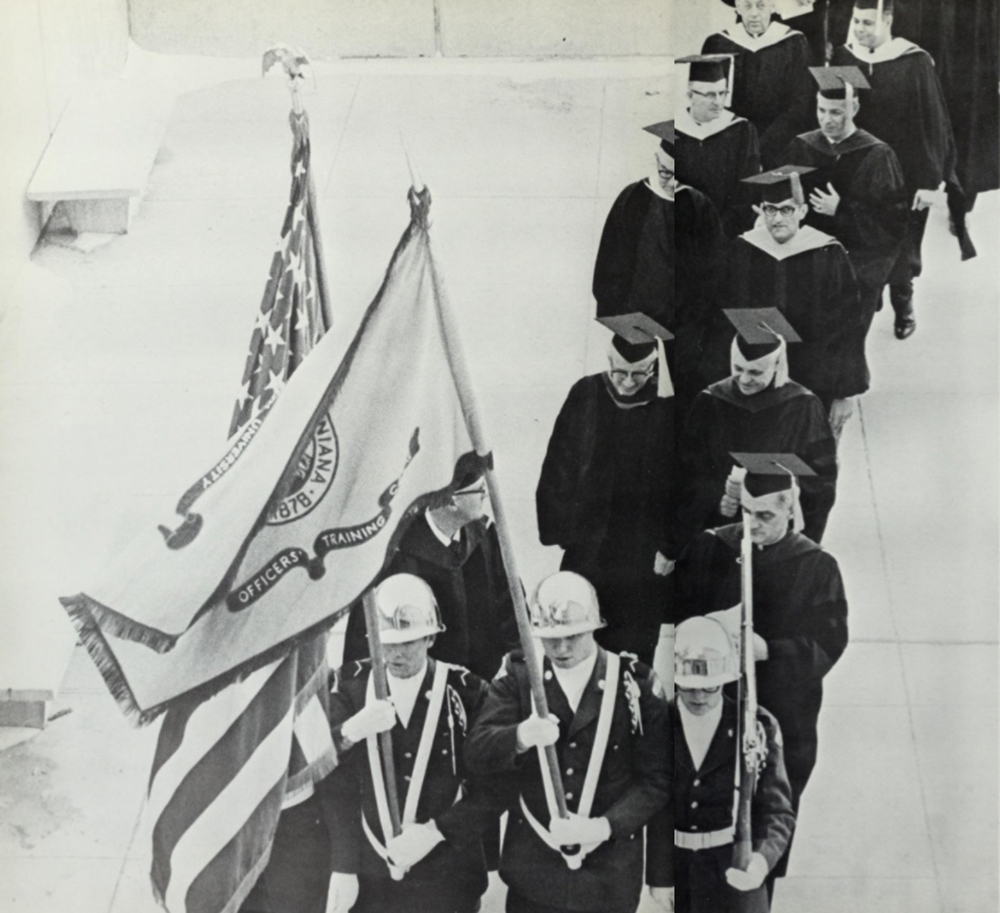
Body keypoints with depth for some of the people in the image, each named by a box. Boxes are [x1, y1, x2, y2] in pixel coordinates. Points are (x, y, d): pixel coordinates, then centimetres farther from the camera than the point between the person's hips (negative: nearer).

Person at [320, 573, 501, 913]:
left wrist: (434, 832, -13)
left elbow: (494, 790, -4)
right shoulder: (351, 685, 3)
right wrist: (348, 733, -21)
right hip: (370, 881, 1)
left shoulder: (466, 692, -3)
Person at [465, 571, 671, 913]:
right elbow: (476, 754, -10)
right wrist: (519, 738, -31)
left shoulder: (634, 682, -5)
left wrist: (607, 826, -19)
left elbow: (656, 779, -4)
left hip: (608, 873, -1)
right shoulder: (517, 675, -1)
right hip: (533, 865, 1)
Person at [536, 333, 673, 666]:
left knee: (634, 651, 3)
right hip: (585, 547, 2)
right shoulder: (585, 396, 0)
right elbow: (556, 468, 6)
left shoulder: (667, 406, -6)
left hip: (644, 560, -2)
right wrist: (558, 527, 0)